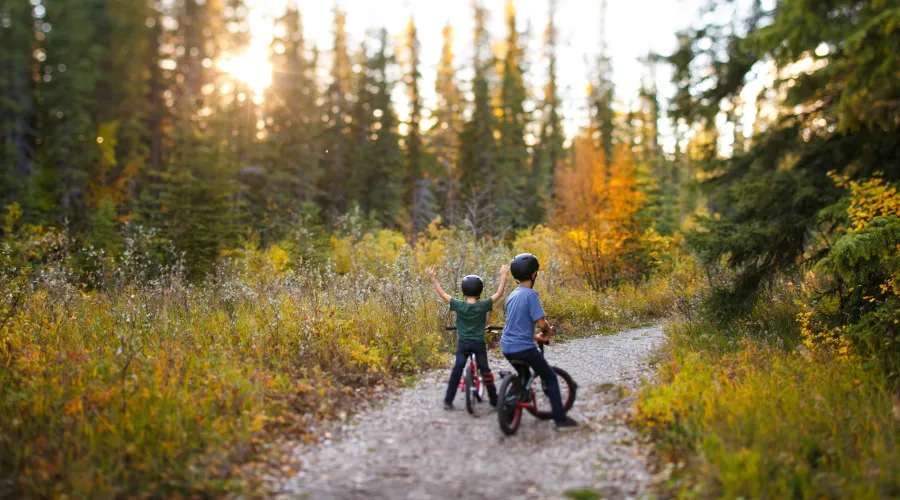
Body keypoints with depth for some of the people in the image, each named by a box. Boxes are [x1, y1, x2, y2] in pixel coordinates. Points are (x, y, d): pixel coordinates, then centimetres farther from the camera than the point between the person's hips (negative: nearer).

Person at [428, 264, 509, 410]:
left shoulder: (459, 305, -10)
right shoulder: (483, 305, -11)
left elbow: (442, 294, -4)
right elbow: (499, 293, -6)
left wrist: (433, 278, 2)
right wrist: (503, 276, 0)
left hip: (463, 343, 0)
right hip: (479, 343, 0)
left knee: (457, 369, 3)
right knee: (485, 370, 7)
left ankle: (448, 401, 2)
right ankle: (494, 400, 11)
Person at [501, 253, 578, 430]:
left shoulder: (512, 295, 12)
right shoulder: (530, 294, -13)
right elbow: (541, 323, -18)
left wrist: (536, 337, 22)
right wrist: (548, 331, 4)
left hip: (507, 347, 8)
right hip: (524, 348, -8)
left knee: (522, 376, 31)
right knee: (551, 378, 6)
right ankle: (561, 420, 3)